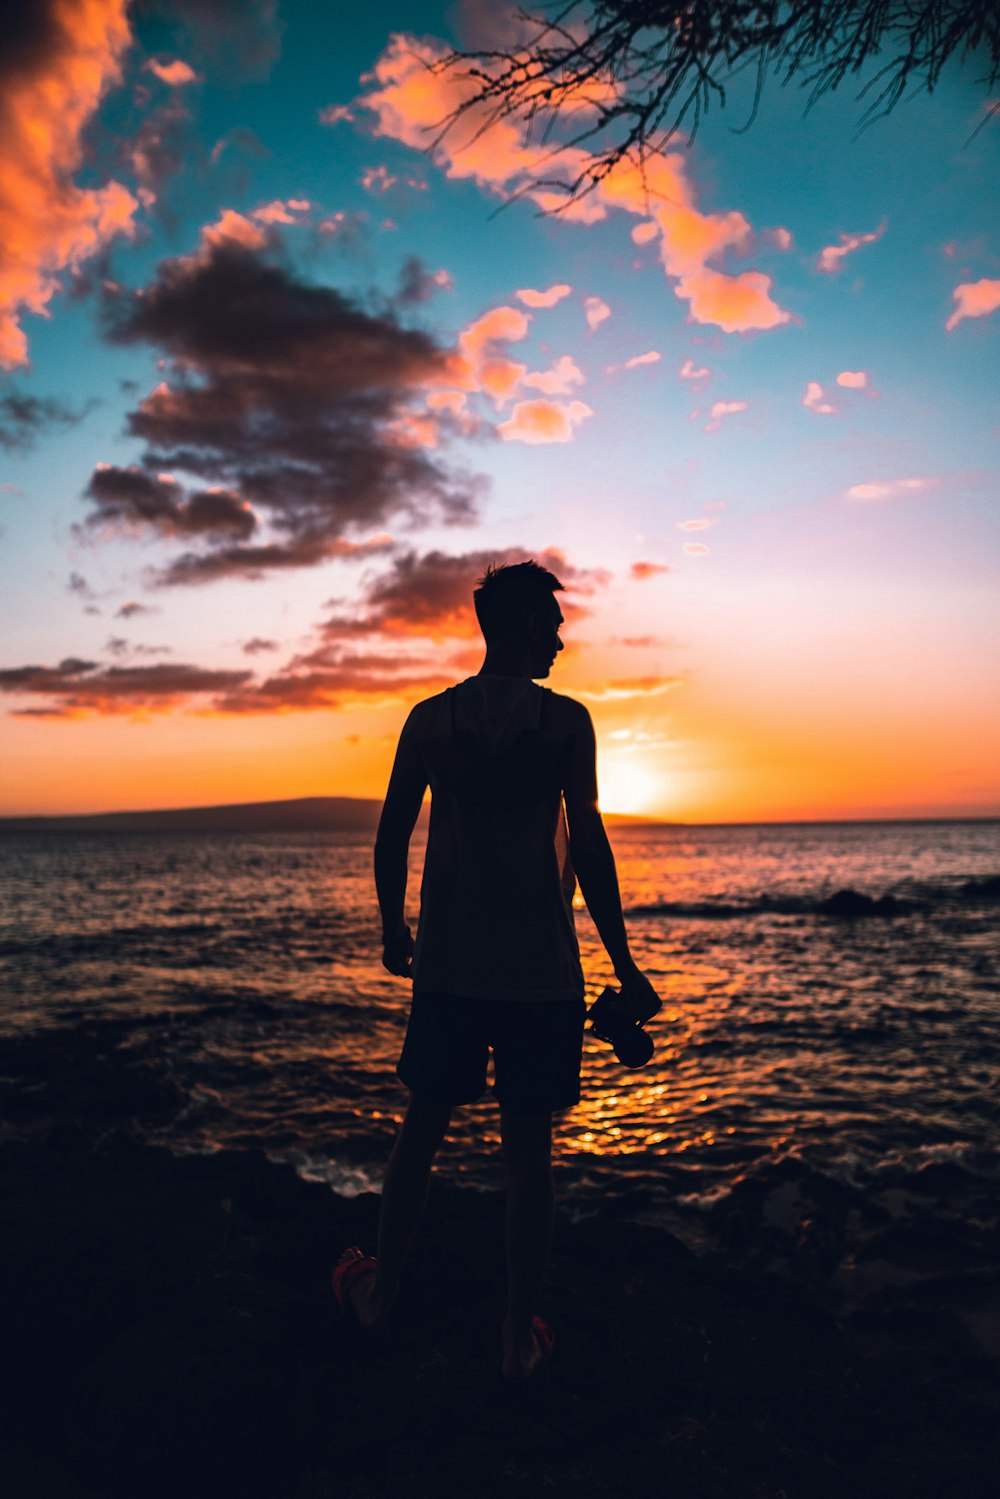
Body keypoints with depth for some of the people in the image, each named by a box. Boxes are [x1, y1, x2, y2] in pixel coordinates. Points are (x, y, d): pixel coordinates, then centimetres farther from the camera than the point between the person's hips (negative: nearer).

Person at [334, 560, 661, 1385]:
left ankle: (380, 1291, 35)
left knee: (423, 1127, 18)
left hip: (449, 964, 3)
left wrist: (393, 928, 17)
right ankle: (521, 1337, 21)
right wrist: (624, 966, -4)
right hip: (541, 969, -2)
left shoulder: (430, 719, 1)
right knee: (528, 1147, 8)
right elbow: (588, 847, -10)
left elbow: (393, 838, 1)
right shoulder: (566, 721, -7)